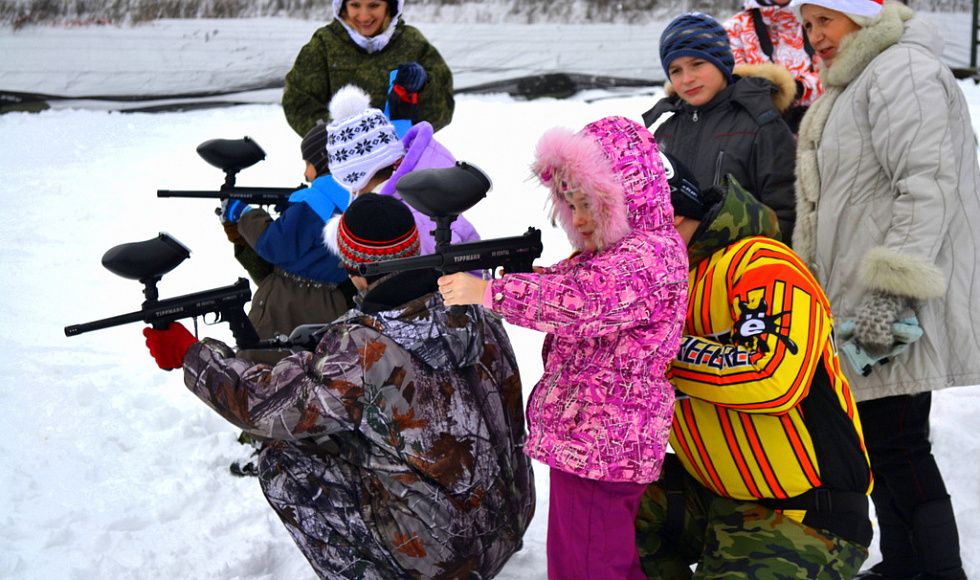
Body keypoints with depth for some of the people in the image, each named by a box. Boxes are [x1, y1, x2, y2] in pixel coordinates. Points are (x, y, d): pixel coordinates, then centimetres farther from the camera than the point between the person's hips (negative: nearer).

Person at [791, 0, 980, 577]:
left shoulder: (903, 71, -12)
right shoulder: (855, 82, 22)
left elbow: (927, 187, -22)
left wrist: (892, 291, -25)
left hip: (897, 309, -10)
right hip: (859, 302, 10)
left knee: (898, 447, -8)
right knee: (882, 442, 15)